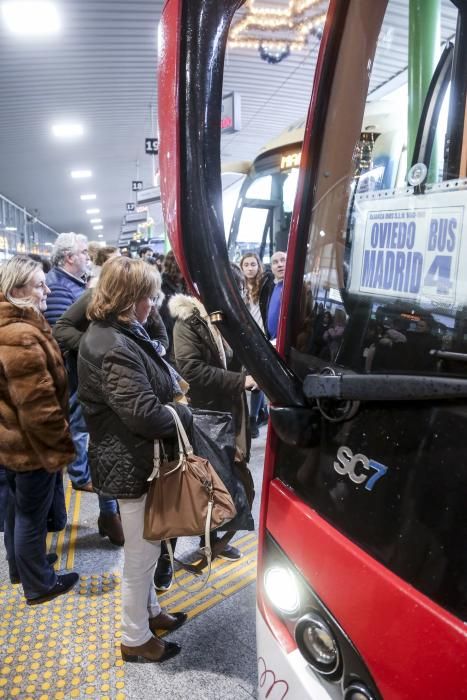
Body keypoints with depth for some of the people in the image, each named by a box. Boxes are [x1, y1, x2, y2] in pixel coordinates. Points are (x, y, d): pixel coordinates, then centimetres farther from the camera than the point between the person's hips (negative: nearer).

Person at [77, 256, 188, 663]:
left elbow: (147, 390, 16)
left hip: (132, 458, 10)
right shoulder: (115, 347, -26)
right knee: (141, 554, 9)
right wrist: (184, 414, -13)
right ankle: (135, 640, 30)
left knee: (146, 548, 26)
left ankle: (150, 611, 46)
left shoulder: (112, 334, 7)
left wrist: (172, 398, -1)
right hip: (133, 464, -10)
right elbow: (146, 414, -30)